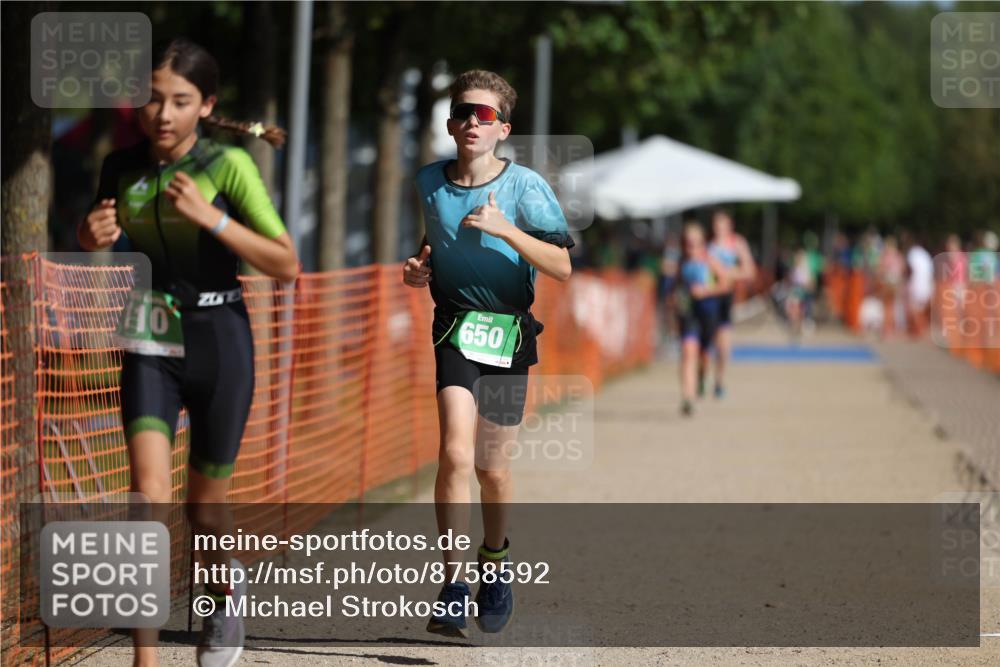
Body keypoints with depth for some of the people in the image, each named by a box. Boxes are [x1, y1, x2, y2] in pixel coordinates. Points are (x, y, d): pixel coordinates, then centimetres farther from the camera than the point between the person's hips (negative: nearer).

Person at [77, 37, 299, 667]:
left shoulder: (228, 165, -11)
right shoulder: (121, 167, 0)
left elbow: (287, 264, -12)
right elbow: (101, 242, 19)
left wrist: (210, 217, -23)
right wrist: (91, 237, -6)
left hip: (219, 342, -2)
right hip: (149, 346, 2)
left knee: (204, 507, 10)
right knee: (150, 495, -16)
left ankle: (225, 589, 45)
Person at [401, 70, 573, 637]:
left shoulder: (525, 186, -7)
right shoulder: (430, 182, 3)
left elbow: (562, 267, -12)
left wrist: (506, 230, -23)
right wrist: (420, 269, 2)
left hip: (509, 331, -1)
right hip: (455, 327, 1)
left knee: (492, 467, 9)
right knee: (456, 451, -20)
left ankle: (495, 560, 38)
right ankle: (453, 586, -17)